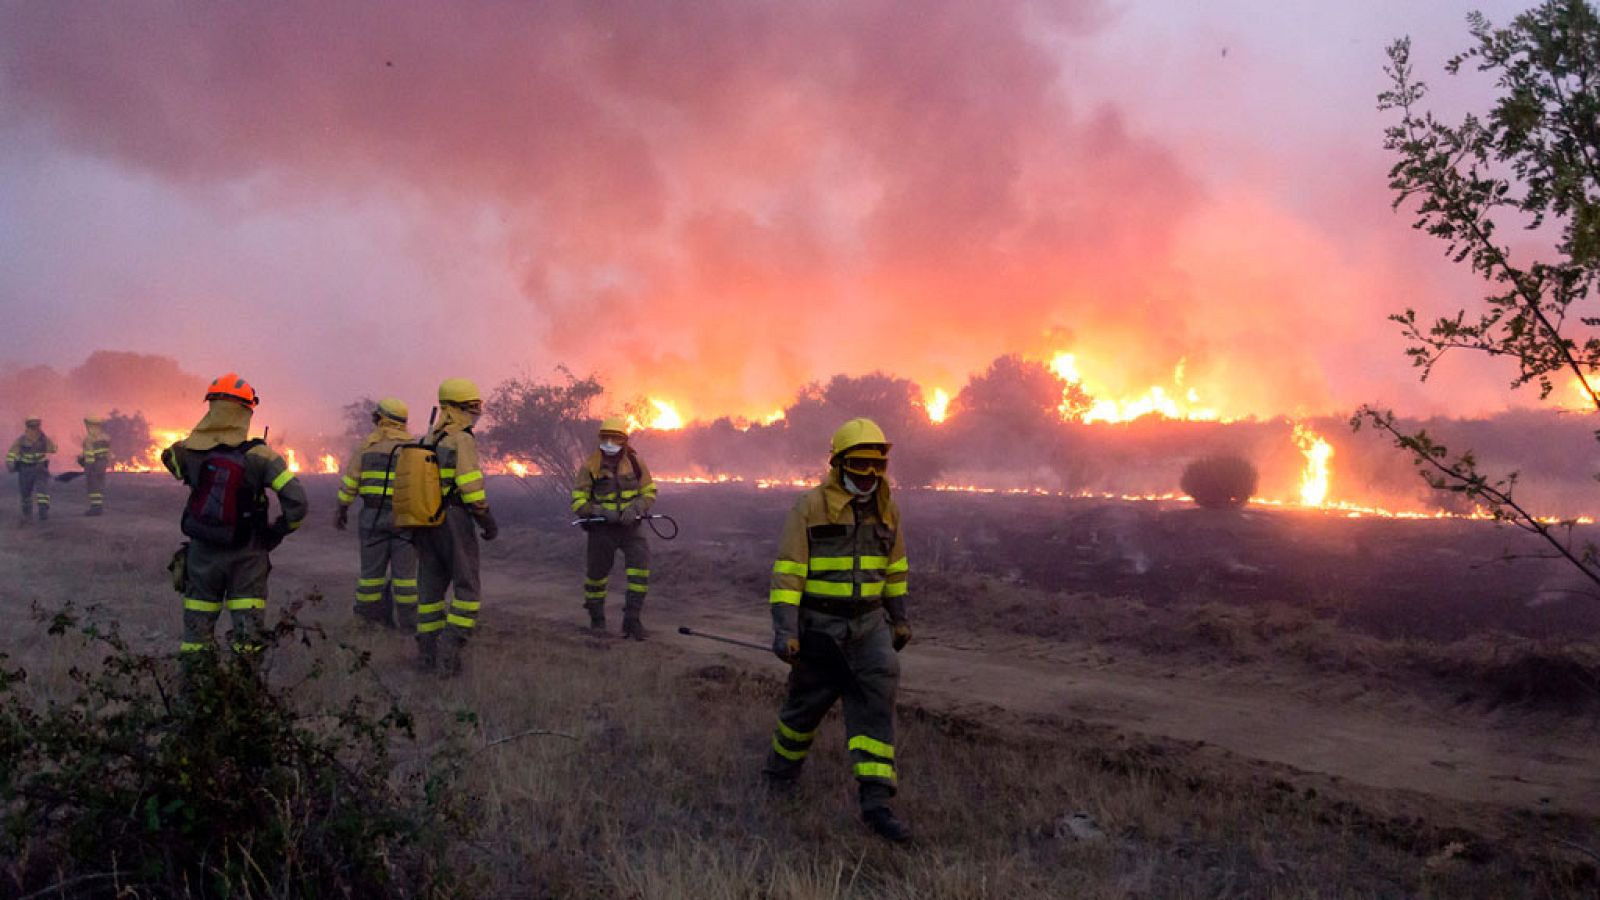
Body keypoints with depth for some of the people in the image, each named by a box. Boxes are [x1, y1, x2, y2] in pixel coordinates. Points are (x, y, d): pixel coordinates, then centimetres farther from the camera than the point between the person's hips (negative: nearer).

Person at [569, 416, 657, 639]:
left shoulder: (635, 462, -4)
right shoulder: (591, 466, -9)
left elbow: (649, 491, 4)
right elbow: (578, 501, -7)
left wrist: (635, 508, -16)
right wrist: (600, 512, -23)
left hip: (630, 526, 1)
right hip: (602, 528, -1)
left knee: (641, 567, -16)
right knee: (597, 572, 9)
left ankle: (632, 620, -8)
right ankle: (596, 618, 33)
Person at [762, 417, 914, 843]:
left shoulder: (886, 509, 6)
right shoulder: (810, 507, -10)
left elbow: (895, 567, 18)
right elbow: (787, 571, -13)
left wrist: (899, 617, 21)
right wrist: (784, 628, -21)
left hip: (868, 623, 4)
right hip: (819, 624, -3)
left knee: (877, 699, -11)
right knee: (806, 704, 10)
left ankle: (875, 802, -9)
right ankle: (780, 778, 36)